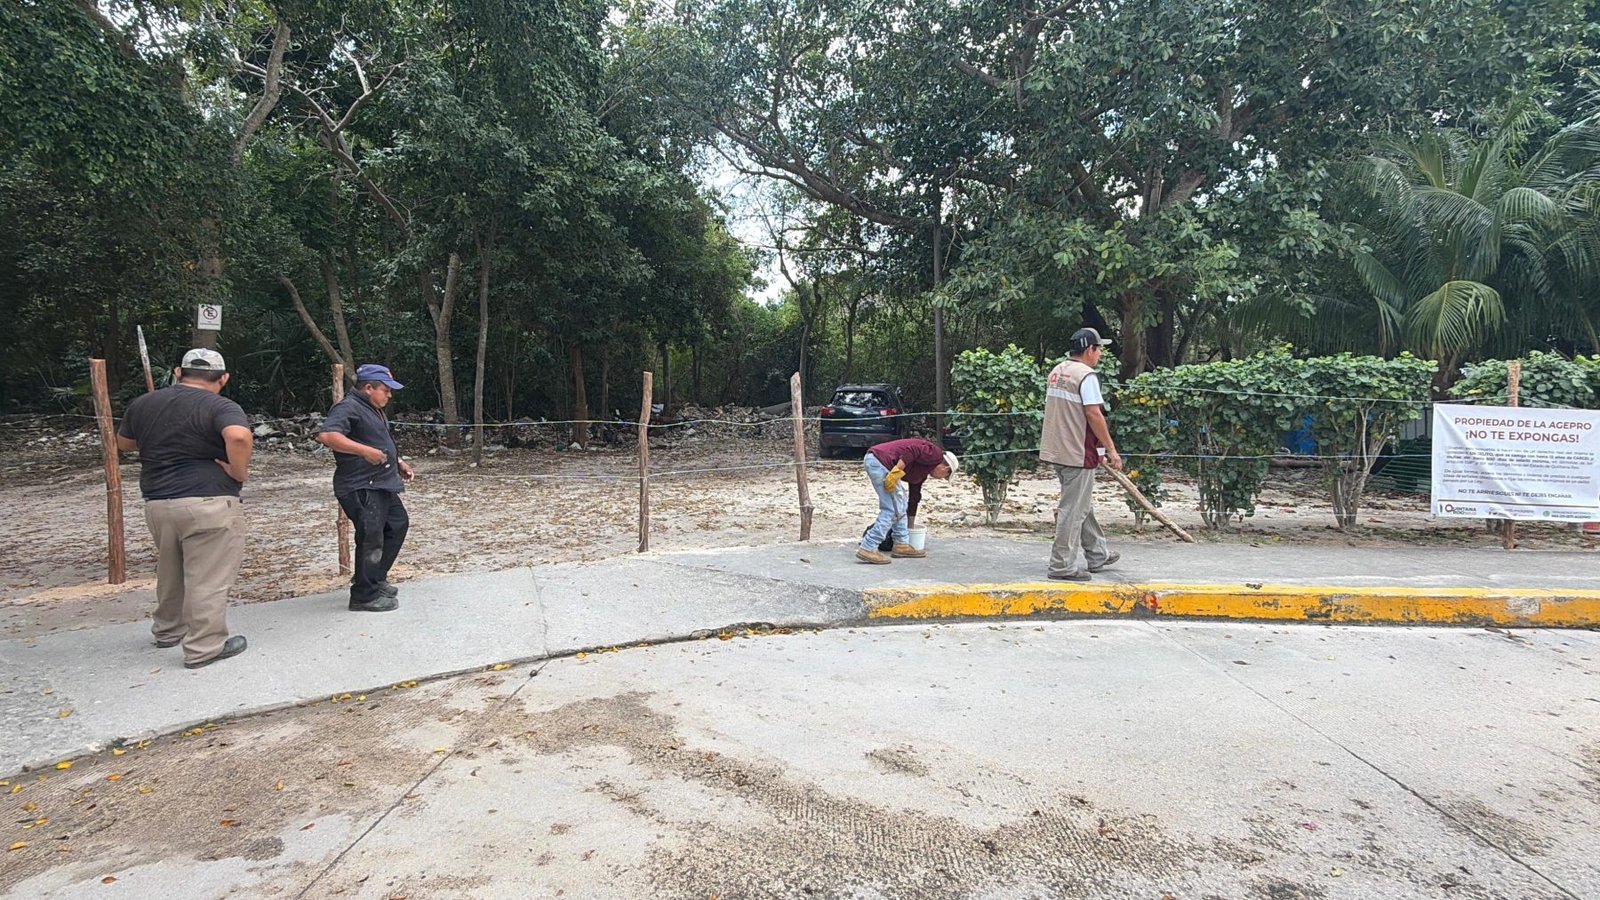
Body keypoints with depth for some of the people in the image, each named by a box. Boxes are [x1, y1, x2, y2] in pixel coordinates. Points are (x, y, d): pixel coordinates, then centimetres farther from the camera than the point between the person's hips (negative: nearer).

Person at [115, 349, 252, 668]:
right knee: (207, 579, 1)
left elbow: (123, 443, 26)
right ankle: (205, 647, 7)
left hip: (156, 503, 7)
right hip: (208, 503, -7)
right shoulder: (220, 407, -10)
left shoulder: (143, 404, 10)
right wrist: (239, 472, -17)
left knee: (170, 573, 24)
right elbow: (239, 437, -31)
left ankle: (167, 630, 40)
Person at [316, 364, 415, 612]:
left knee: (398, 524, 21)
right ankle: (365, 596, 3)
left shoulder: (374, 410, 18)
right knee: (371, 538, -8)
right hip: (361, 488, -11)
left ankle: (375, 579, 32)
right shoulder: (348, 408, -15)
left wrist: (399, 462, 18)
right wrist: (365, 450, -36)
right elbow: (326, 435, -31)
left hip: (382, 485, 11)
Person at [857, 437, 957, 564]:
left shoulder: (922, 473, 28)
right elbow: (912, 450, -16)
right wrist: (897, 471, -22)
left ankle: (902, 545, 25)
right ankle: (868, 549, -8)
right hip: (878, 460, -10)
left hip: (875, 460, 10)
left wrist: (910, 528, 41)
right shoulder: (935, 454, 3)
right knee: (892, 509, -7)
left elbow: (914, 498, 35)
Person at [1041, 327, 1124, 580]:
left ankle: (1097, 555, 32)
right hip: (1078, 453, -9)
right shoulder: (1086, 375, -15)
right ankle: (1063, 565, 2)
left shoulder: (1057, 372, 12)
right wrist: (1111, 449, -13)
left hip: (1057, 450, 9)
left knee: (1083, 505, 20)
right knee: (1073, 510, -3)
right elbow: (1093, 415, -20)